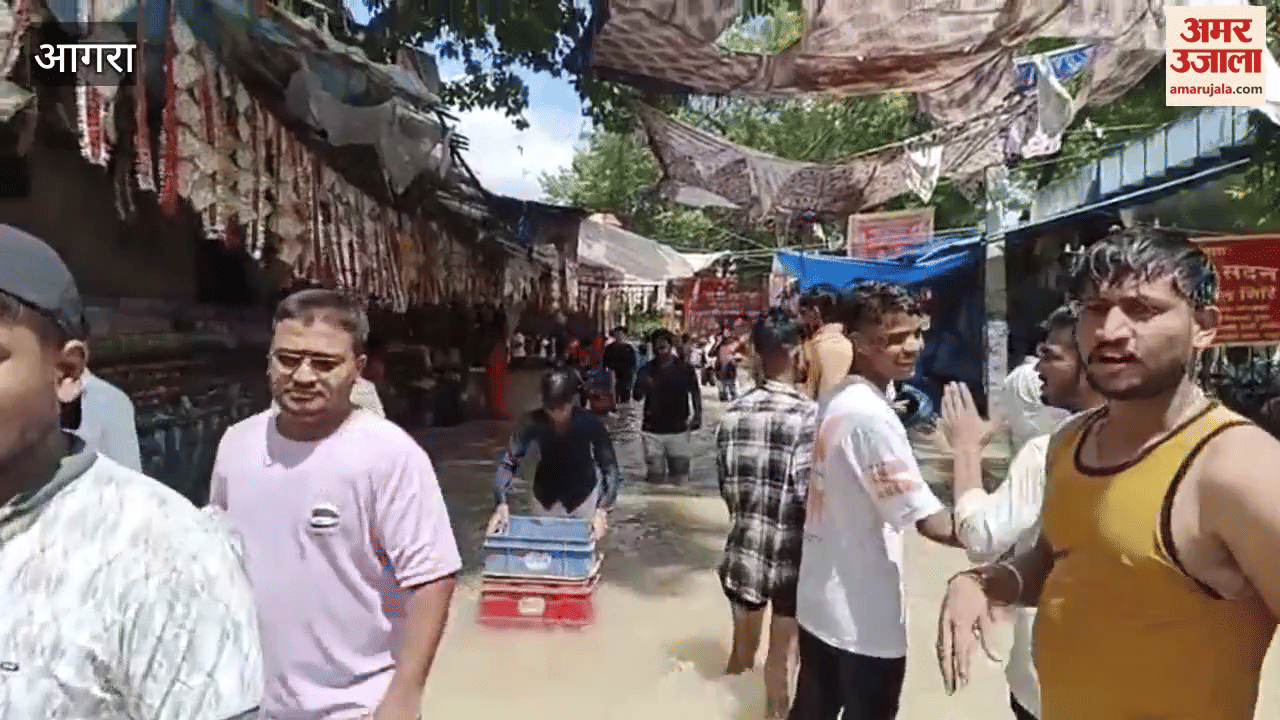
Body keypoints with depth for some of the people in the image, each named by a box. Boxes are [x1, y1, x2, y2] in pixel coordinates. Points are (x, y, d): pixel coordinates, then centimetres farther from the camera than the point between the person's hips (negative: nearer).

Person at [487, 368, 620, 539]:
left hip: (583, 493, -1)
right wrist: (502, 504, -38)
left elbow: (610, 469, -30)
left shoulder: (590, 423, -30)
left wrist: (602, 509, -44)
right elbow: (508, 463, -24)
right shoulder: (533, 423, -28)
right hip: (546, 495, 1)